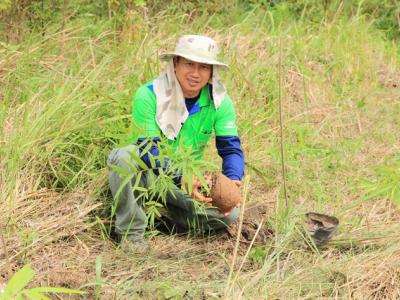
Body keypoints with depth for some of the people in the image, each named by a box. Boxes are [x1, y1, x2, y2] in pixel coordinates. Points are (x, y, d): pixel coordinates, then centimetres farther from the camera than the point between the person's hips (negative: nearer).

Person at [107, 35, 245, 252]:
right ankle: (131, 231, -18)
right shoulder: (149, 95, -22)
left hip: (188, 178, 3)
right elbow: (148, 150, -28)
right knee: (123, 157, -37)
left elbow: (231, 148, -13)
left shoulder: (219, 101, -11)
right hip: (147, 174, -3)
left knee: (229, 213, -19)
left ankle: (166, 213, 4)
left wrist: (233, 180, -36)